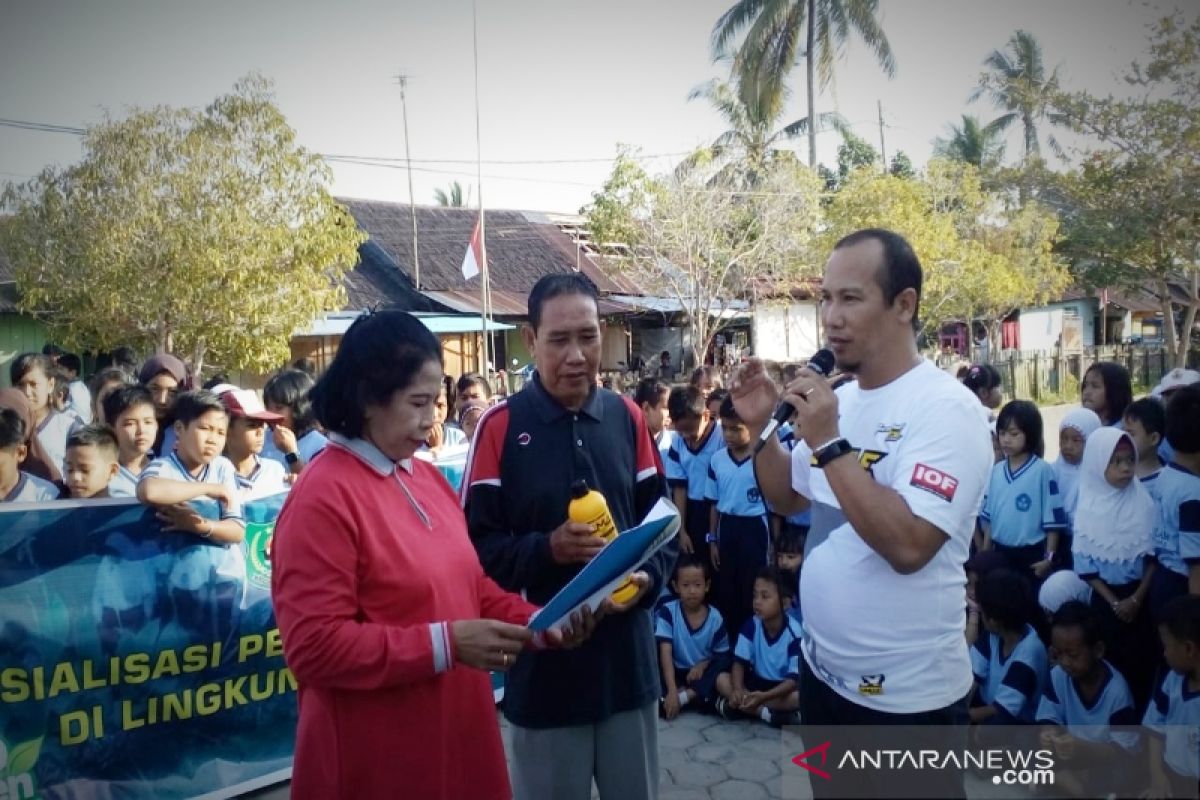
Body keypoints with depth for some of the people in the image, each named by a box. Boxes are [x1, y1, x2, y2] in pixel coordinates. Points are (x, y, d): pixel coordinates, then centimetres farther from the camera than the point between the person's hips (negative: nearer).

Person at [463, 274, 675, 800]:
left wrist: (649, 577, -11)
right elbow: (476, 543, -9)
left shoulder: (627, 417, 2)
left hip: (627, 654, 4)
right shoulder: (501, 425, -9)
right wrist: (547, 549, -24)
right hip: (543, 661, -3)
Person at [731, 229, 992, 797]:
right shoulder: (840, 399, 3)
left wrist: (829, 443, -28)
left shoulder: (946, 408, -19)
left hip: (907, 694, -7)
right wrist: (759, 428, -3)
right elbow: (787, 499, 12)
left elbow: (908, 546, -30)